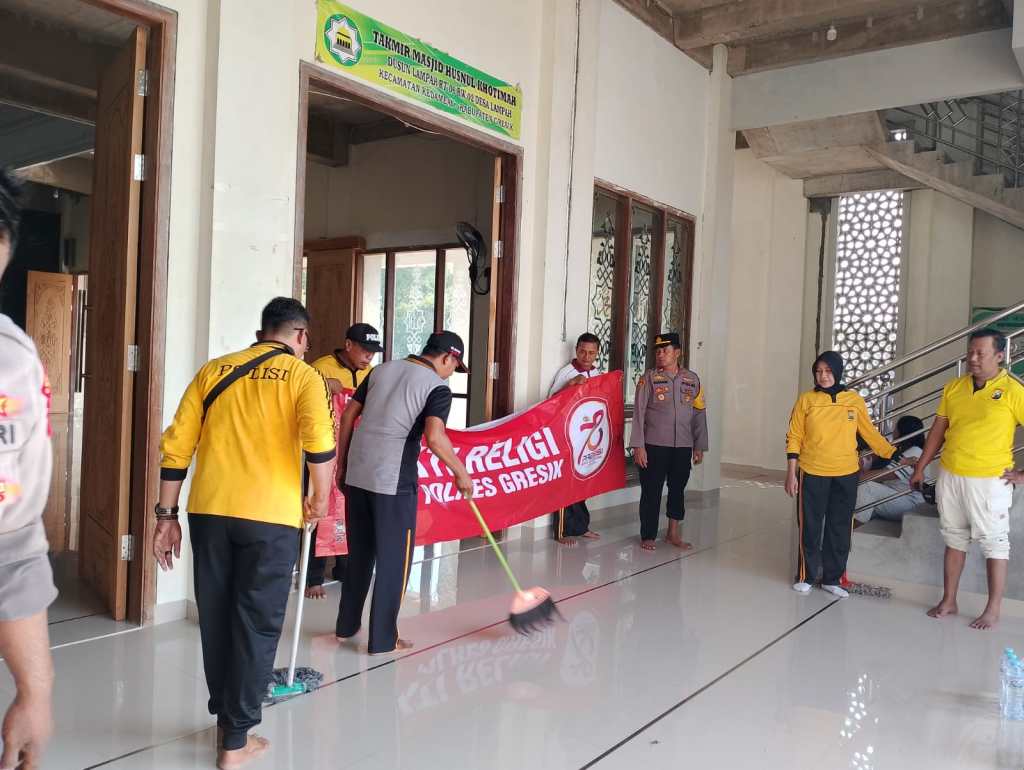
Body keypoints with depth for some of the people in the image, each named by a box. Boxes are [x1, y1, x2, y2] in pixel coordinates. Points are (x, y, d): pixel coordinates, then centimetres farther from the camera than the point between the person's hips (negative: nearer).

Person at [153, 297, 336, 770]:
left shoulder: (214, 370, 12)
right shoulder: (303, 375, 1)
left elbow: (176, 447, 7)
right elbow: (319, 445, -16)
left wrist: (167, 515, 13)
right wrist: (320, 500, 0)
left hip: (210, 512, 4)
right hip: (270, 517, -4)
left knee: (216, 620, 18)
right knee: (256, 626, 9)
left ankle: (226, 716, 36)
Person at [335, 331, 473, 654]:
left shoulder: (382, 370, 12)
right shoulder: (437, 387, -5)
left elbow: (348, 416, 12)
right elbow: (434, 437, -21)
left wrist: (342, 462, 18)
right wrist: (461, 473, -10)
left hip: (357, 475, 6)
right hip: (394, 481, -6)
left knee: (359, 554, 20)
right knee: (394, 560, 8)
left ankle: (346, 625, 32)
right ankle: (383, 638, 14)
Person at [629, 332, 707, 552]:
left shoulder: (692, 379, 6)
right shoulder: (649, 378, -3)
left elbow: (699, 414, 9)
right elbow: (639, 413, -6)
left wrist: (699, 447, 8)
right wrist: (638, 446, -11)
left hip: (683, 446, 3)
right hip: (654, 445, -3)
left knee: (678, 490, 13)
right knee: (651, 492, 3)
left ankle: (673, 534, 28)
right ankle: (647, 536, 17)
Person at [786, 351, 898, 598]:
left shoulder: (855, 400, 1)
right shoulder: (806, 400, -3)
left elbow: (870, 433, 7)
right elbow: (794, 437, -2)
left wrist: (895, 456, -1)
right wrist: (791, 473, -6)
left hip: (846, 475, 2)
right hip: (812, 475, -2)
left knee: (840, 529, 9)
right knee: (810, 527, 5)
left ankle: (832, 578, 22)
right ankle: (805, 576, 19)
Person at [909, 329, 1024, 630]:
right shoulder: (953, 387, 6)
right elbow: (938, 430, 12)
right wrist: (920, 467, 12)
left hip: (990, 481, -5)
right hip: (949, 477, 5)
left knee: (994, 543, 5)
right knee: (954, 539, 14)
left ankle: (993, 610, 15)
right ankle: (948, 601, 24)